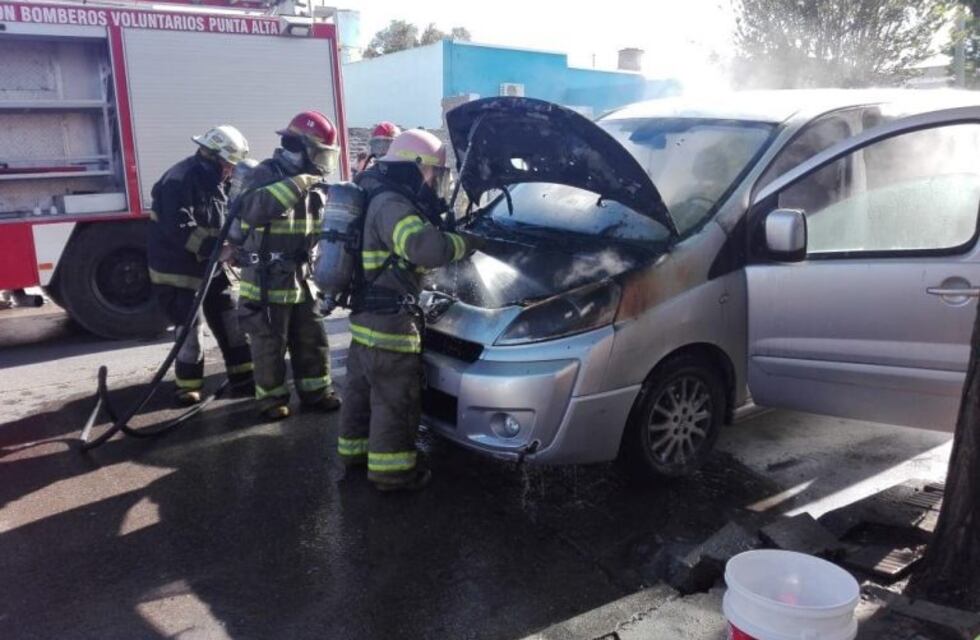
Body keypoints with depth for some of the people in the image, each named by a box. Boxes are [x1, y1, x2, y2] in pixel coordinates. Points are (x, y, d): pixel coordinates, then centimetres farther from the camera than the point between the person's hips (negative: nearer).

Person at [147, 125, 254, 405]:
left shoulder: (213, 181, 9)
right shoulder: (179, 181, -21)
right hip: (178, 270, -9)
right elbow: (180, 230, -29)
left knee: (231, 321, 8)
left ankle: (244, 379, 16)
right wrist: (216, 249, -29)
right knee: (190, 329, -2)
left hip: (210, 268, 9)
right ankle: (188, 386, 15)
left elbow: (221, 224, 16)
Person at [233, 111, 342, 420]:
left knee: (311, 338, 14)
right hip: (266, 281, -7)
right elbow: (249, 209, -35)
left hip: (299, 279, 7)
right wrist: (294, 186, -36)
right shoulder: (265, 174, -14)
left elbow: (319, 229, 17)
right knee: (270, 345, 4)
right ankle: (272, 398, 19)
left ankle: (316, 391, 27)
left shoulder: (309, 183, 10)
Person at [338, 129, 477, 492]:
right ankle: (390, 469, 11)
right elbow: (429, 248, -35)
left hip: (366, 317, 11)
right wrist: (468, 242, -18)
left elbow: (413, 250, 21)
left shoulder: (381, 201, 15)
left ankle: (355, 448, 37)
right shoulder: (392, 205, -20)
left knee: (362, 387, 22)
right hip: (388, 323, -11)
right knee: (396, 398, 1)